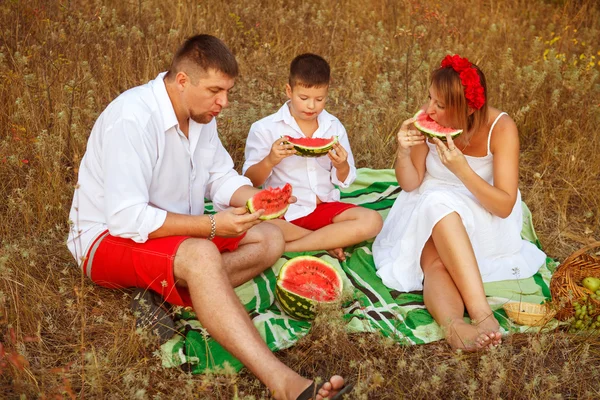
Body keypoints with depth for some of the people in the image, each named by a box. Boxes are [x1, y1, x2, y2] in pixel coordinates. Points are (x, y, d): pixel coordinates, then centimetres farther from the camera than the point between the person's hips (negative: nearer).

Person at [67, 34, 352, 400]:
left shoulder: (201, 113, -1)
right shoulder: (132, 118, -26)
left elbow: (221, 177, 8)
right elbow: (127, 218, -30)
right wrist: (212, 225, -30)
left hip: (177, 232, 9)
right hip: (109, 238, -9)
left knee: (270, 240, -5)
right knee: (200, 256, -38)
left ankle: (165, 294, -19)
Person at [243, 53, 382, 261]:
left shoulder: (334, 127, 6)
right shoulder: (265, 129, -4)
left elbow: (344, 180, 9)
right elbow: (250, 180, -4)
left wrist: (341, 165, -14)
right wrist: (269, 161, -24)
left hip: (325, 206, 3)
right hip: (282, 210, -3)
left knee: (372, 221, -21)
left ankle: (289, 247, -19)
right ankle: (327, 240, -15)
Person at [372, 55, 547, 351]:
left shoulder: (500, 128, -18)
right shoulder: (427, 122, -12)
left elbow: (505, 206, -19)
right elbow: (411, 184, -1)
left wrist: (462, 169, -32)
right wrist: (403, 152, -22)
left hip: (482, 218, -2)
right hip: (428, 211, 2)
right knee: (434, 260, -32)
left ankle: (462, 322, -49)